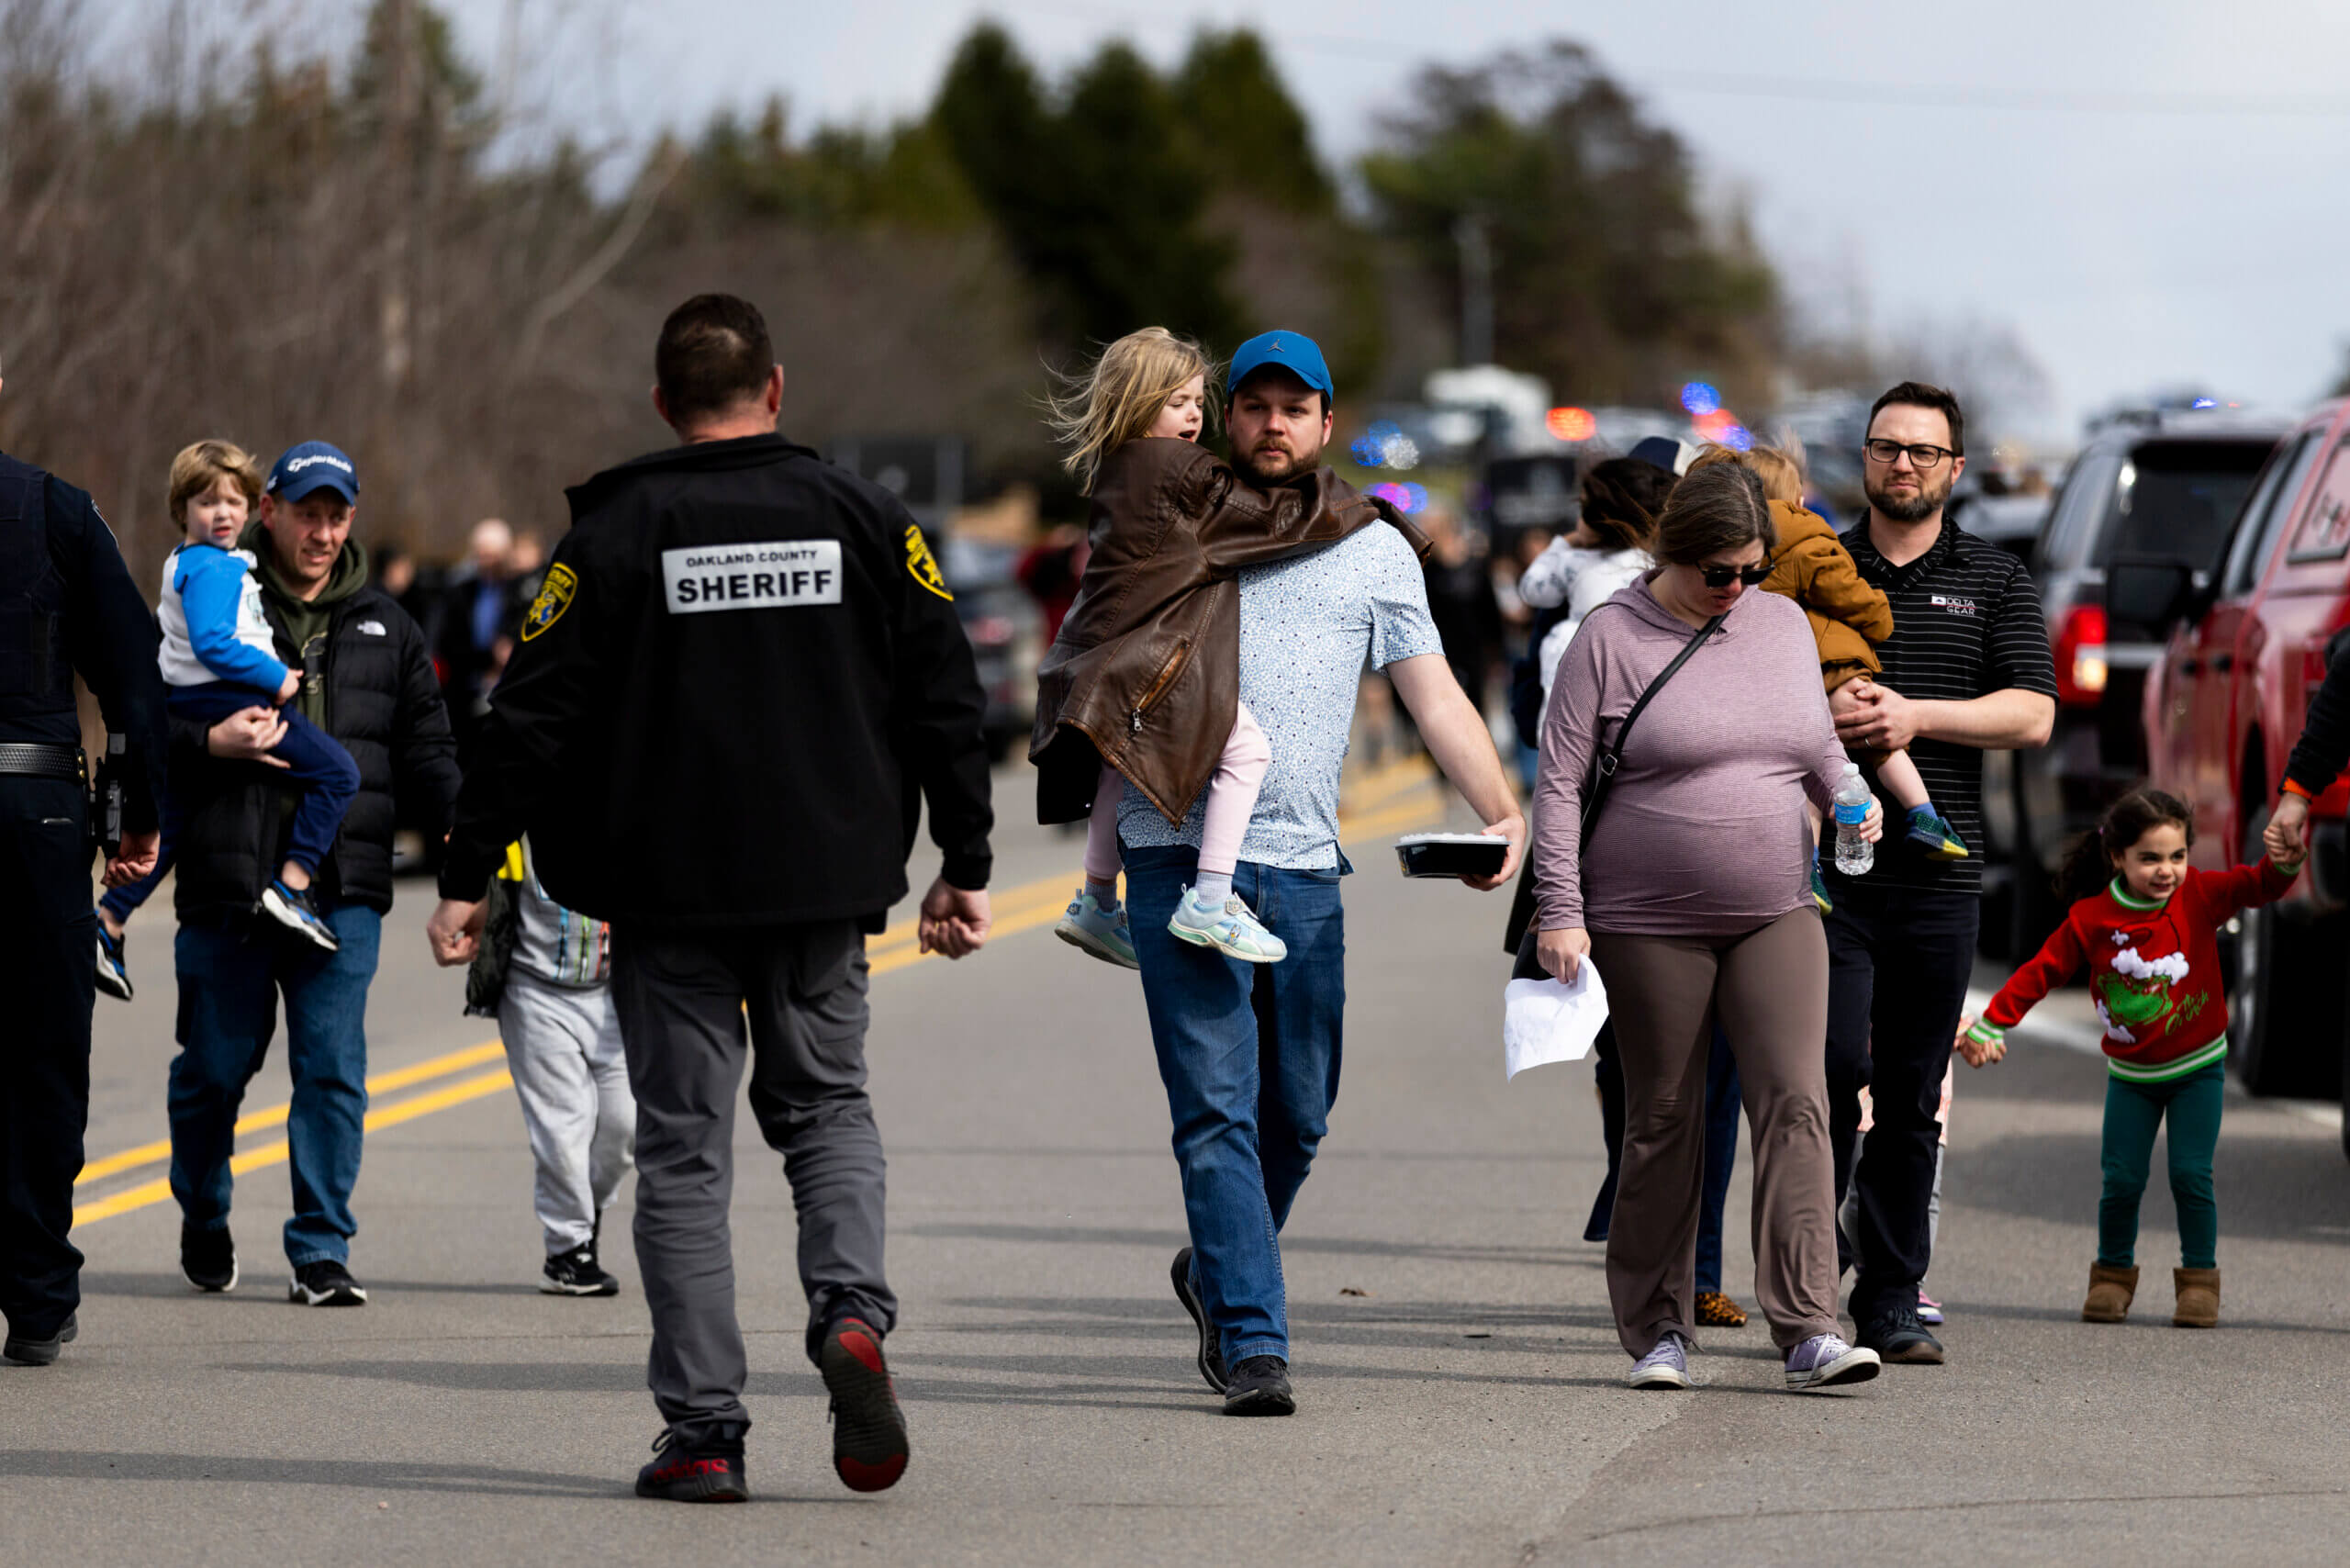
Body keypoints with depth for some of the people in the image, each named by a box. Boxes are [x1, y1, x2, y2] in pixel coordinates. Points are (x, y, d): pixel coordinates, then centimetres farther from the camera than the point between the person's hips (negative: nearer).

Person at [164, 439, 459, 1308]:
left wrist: (459, 818, -1)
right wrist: (210, 743, -17)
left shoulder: (385, 629, 14)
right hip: (227, 880, -2)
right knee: (216, 1065, 8)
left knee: (333, 1067, -7)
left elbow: (423, 748, 16)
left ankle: (321, 1252, -2)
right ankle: (203, 1220, 32)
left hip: (343, 889, 2)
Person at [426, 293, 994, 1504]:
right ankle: (852, 1311, -8)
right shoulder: (864, 520, 4)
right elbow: (946, 701, 5)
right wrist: (964, 865, 12)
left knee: (684, 1150, 3)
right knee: (827, 1101, 19)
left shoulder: (613, 536, -3)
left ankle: (702, 1433, -1)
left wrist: (468, 881, 0)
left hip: (668, 897, -2)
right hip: (827, 887, 2)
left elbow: (532, 719, -6)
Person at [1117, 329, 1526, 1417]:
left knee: (1296, 1114, 10)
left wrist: (1502, 811, -8)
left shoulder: (1376, 552, 12)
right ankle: (1252, 1342, -11)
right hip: (1181, 860, -2)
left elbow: (1435, 697, 6)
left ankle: (1214, 1274, 35)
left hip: (1305, 868, 2)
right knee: (1216, 1112, -9)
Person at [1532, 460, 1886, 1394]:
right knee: (1663, 1123, 3)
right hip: (1650, 924, -3)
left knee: (1795, 1104, -10)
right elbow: (1560, 781, -6)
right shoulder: (1612, 637, -5)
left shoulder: (1783, 624, 10)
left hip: (1776, 918, 3)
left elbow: (1818, 743, 24)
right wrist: (1561, 913, -11)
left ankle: (1808, 1331, -14)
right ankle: (1659, 1331, 14)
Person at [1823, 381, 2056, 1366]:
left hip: (1938, 877, 1)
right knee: (1832, 1067, -14)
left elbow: (2032, 715, 1)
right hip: (1826, 868, -1)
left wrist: (1915, 715, -12)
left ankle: (1891, 1303, 10)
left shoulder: (1994, 583, 11)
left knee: (1911, 1098, 4)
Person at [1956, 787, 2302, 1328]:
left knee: (2191, 1174, -9)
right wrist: (1990, 1024, -3)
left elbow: (2257, 887, -21)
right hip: (2131, 1074, 1)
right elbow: (2043, 970, -3)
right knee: (2122, 1179, -2)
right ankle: (2114, 1274, 17)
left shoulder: (2200, 896, -11)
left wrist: (2282, 863, -43)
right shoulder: (2091, 919, -10)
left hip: (2198, 1066, -1)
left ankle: (2199, 1278, 6)